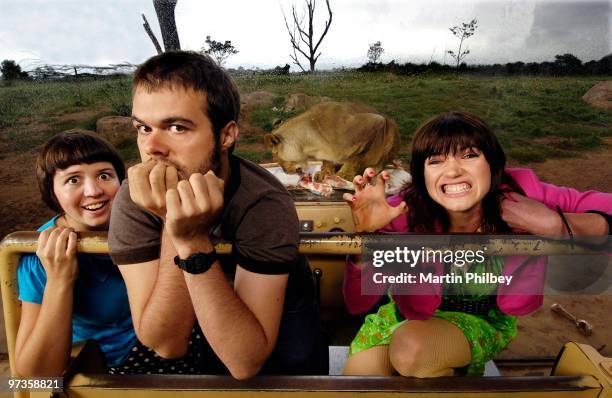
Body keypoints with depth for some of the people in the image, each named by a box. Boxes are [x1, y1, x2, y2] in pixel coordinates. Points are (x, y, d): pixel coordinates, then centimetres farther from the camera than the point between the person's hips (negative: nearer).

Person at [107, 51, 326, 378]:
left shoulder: (265, 204, -28)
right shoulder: (134, 200, -22)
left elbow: (246, 363, -31)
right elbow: (166, 345, -25)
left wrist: (193, 242, -41)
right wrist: (172, 228, -37)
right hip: (184, 327, 2)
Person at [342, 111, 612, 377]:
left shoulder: (518, 192, -27)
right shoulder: (406, 213, -29)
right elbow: (358, 303, -28)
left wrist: (553, 224, -39)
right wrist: (366, 233, -45)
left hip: (483, 319, -1)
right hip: (409, 313, 1)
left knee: (410, 350, -28)